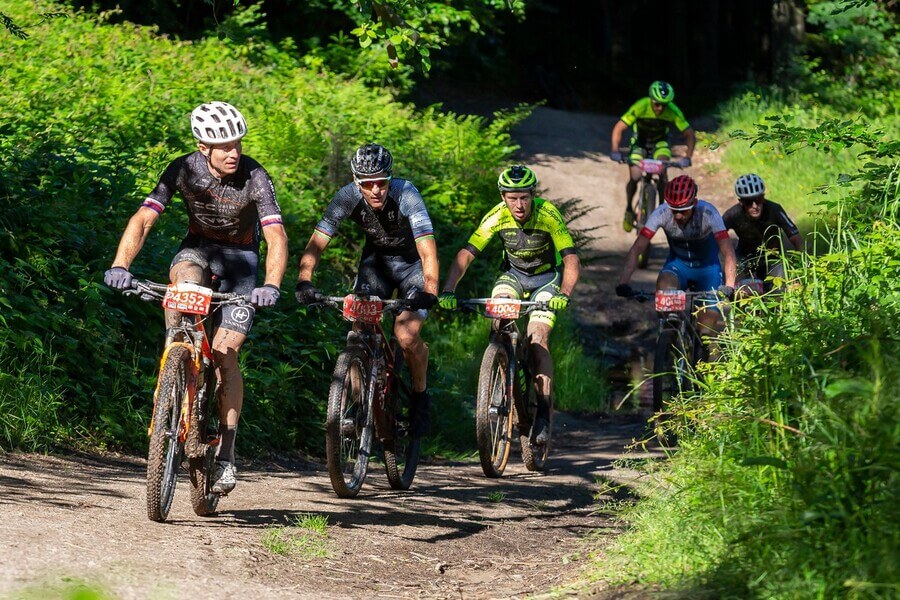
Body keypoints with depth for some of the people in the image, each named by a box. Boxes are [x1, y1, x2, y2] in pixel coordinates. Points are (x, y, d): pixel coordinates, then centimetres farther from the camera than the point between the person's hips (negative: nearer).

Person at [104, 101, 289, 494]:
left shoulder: (254, 177, -24)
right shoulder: (184, 170, -20)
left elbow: (276, 236, -31)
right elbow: (143, 219, -26)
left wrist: (271, 286, -49)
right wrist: (120, 266, -42)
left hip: (240, 258, -1)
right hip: (198, 248, 2)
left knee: (224, 354, -13)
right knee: (185, 280, -37)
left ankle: (225, 454, -6)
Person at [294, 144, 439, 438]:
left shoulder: (406, 194, -33)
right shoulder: (348, 197, -24)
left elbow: (428, 249, -41)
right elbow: (317, 242, -25)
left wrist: (430, 292, -56)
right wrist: (304, 281, -42)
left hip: (412, 262, -3)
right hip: (376, 259, 3)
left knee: (406, 334, -20)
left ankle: (421, 395, 6)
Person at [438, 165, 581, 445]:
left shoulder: (548, 214, -28)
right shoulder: (497, 216, -23)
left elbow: (572, 260, -31)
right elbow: (466, 254, -24)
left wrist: (564, 294, -49)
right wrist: (448, 291, -39)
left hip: (547, 278, -3)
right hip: (513, 274, 3)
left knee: (537, 339, -21)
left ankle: (543, 414, -17)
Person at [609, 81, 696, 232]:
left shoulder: (673, 111, -28)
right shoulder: (640, 107, -32)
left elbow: (690, 135, -23)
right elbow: (619, 128, -30)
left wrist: (687, 157, -37)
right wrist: (615, 151, -44)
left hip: (660, 142, 1)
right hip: (640, 141, -1)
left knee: (662, 172, -26)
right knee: (635, 177, -16)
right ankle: (629, 210, 8)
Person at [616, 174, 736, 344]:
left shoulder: (708, 213, -29)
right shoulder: (661, 213, -24)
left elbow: (728, 253, -35)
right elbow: (636, 249, -26)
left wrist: (729, 286, -50)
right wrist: (623, 283, -39)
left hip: (707, 267, -1)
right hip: (677, 264, 1)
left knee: (708, 329, -11)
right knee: (664, 286, -33)